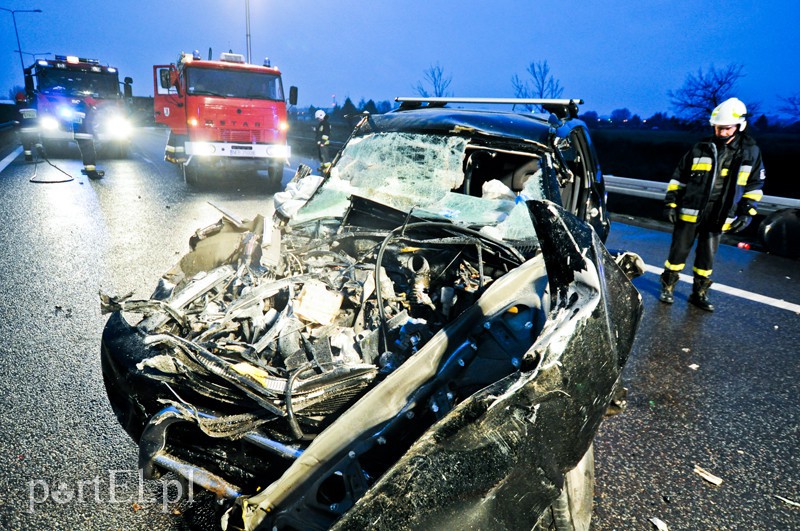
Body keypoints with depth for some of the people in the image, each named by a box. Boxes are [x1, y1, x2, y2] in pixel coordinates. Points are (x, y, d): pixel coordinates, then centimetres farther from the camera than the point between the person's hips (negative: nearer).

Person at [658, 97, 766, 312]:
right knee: (679, 252, 4)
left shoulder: (751, 152, 3)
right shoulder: (700, 149, 1)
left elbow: (755, 185, 10)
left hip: (719, 217, 1)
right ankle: (667, 287, 21)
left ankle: (699, 293, 24)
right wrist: (670, 203, 1)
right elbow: (679, 177, 7)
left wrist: (747, 213, 2)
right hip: (690, 212, -1)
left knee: (707, 257, 10)